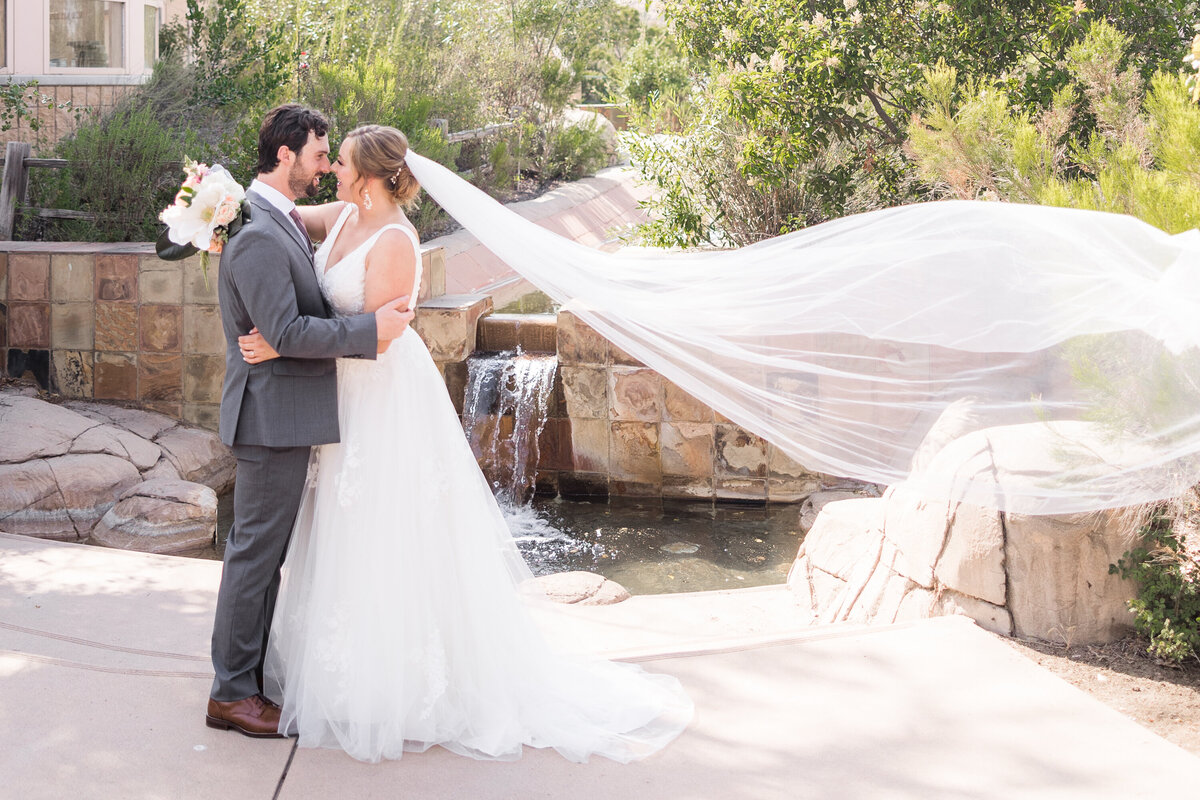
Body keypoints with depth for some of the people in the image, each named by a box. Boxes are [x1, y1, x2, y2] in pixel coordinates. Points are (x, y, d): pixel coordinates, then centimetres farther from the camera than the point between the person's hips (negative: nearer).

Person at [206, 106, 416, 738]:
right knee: (256, 549, -2)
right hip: (273, 413, -10)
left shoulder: (281, 222, 12)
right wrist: (370, 329, -22)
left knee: (266, 548, 17)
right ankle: (232, 693, 7)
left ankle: (253, 669, 28)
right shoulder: (259, 235, -21)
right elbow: (285, 331, -26)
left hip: (287, 414, 10)